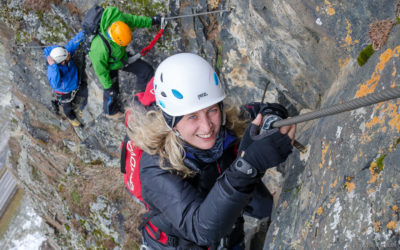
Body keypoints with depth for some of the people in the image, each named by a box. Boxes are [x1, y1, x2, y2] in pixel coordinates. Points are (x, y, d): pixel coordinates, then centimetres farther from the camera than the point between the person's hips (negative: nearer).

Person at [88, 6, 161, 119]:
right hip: (110, 66, -5)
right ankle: (110, 112, 51)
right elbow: (100, 70, -27)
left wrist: (152, 21, 3)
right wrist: (108, 86, -15)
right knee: (112, 93, 16)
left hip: (122, 56, 5)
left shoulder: (120, 19, -34)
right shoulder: (100, 48, -45)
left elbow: (135, 20, -9)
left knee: (146, 70, 8)